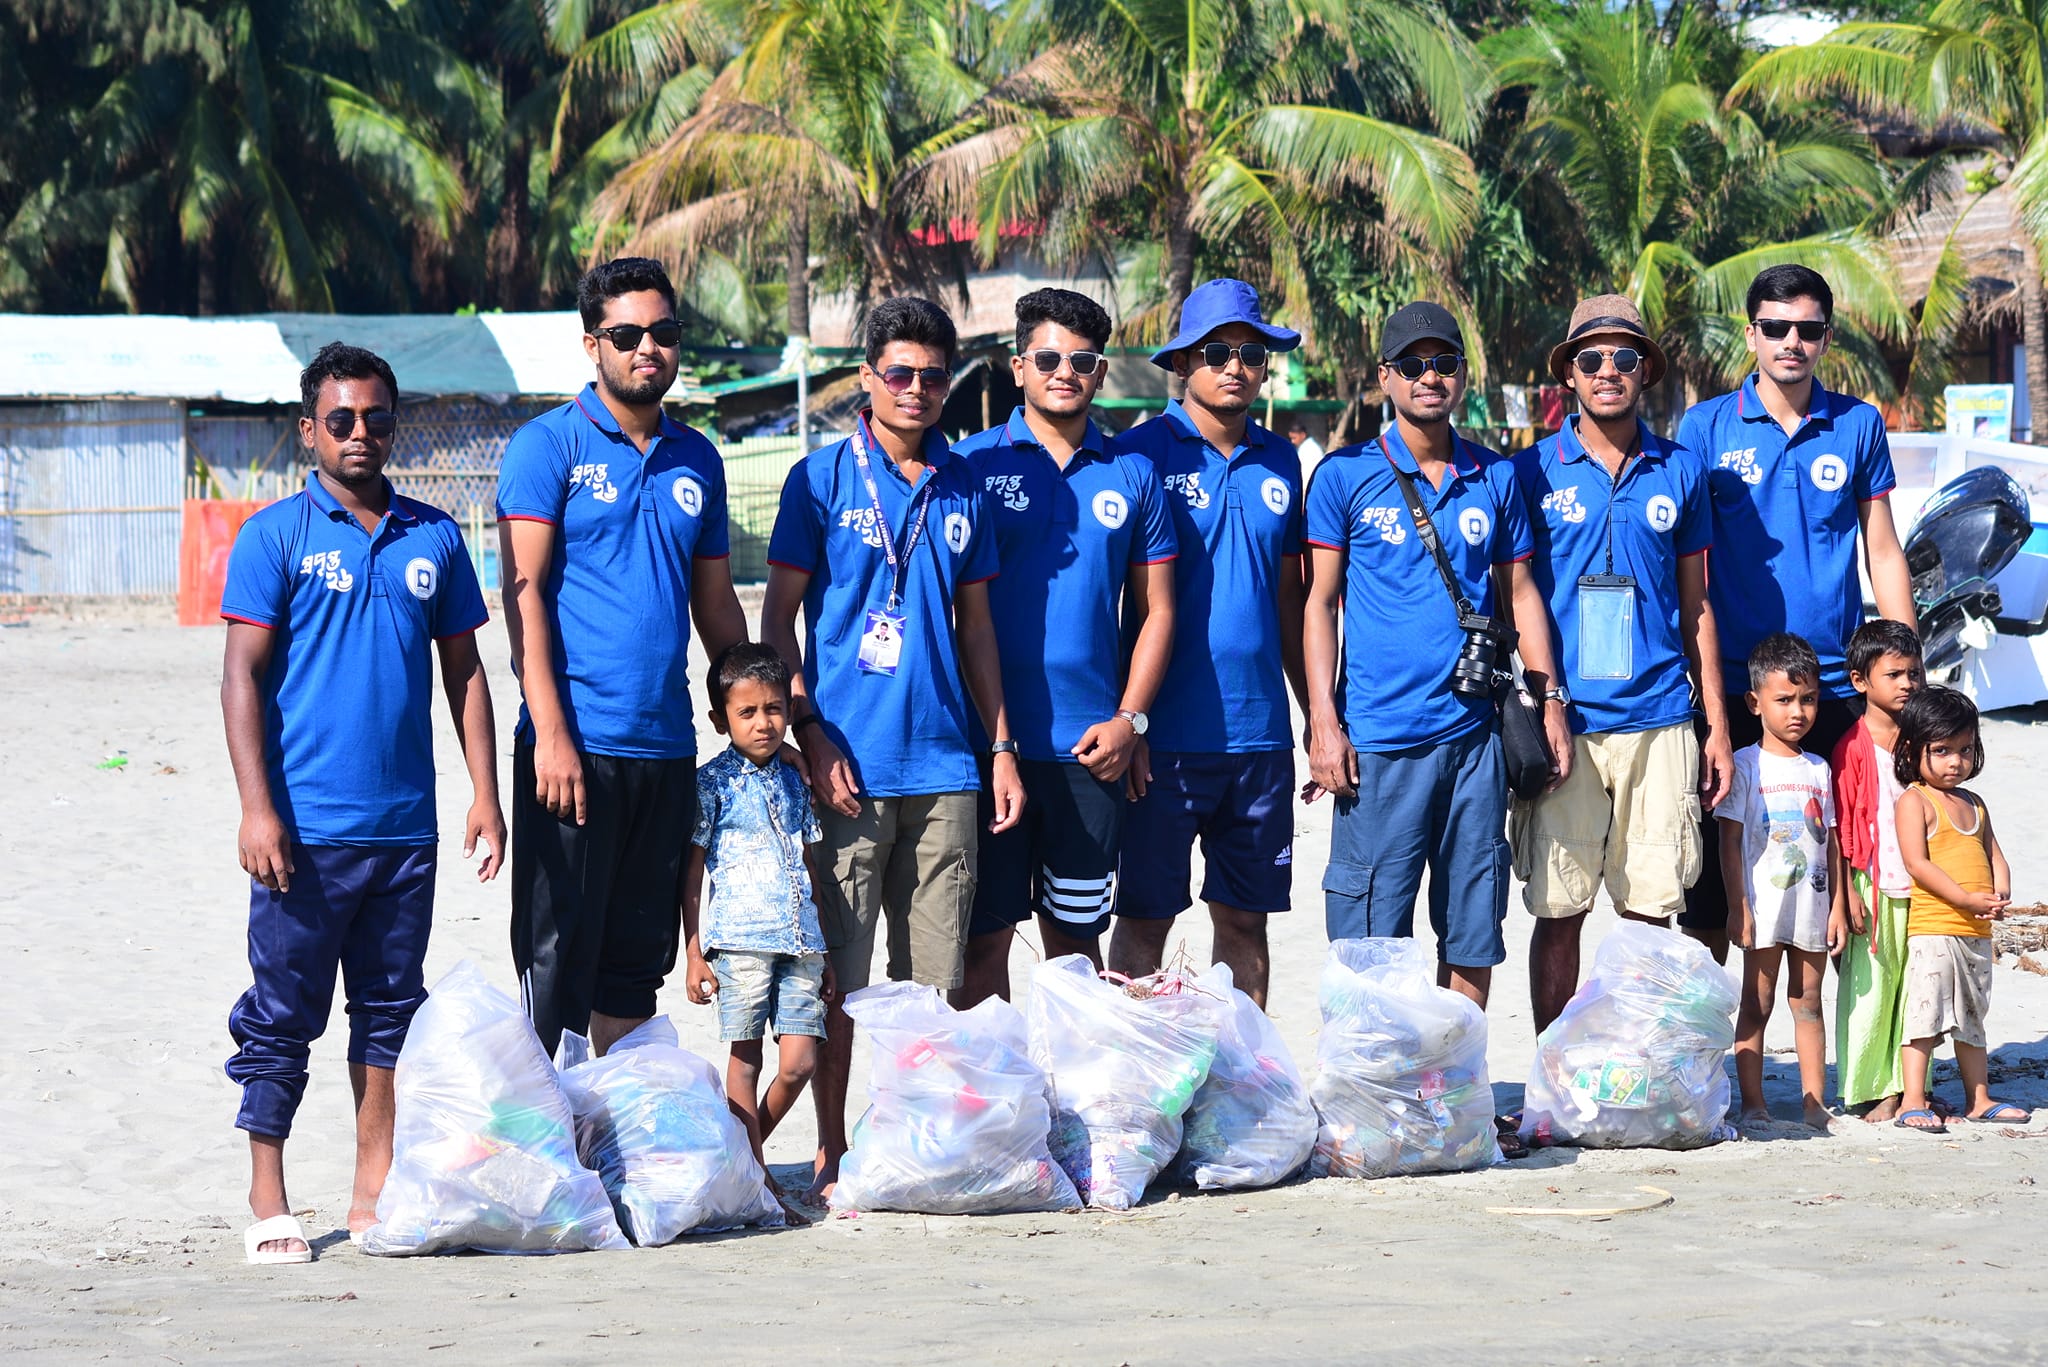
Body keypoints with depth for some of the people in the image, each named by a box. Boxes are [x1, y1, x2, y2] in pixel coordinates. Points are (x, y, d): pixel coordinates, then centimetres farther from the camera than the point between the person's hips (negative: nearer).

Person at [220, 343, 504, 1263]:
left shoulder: (433, 539, 10)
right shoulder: (274, 537, -1)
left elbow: (463, 672, 15)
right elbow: (242, 677, -5)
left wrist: (485, 793, 7)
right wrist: (256, 807, -13)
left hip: (405, 823, 4)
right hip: (306, 824, -4)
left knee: (392, 1006, 9)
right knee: (283, 1012, -1)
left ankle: (376, 1192, 16)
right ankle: (268, 1203, 4)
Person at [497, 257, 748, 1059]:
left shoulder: (696, 460, 14)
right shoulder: (548, 445, -3)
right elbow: (523, 593, -9)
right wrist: (551, 734, -17)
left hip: (667, 750, 5)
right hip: (575, 749, -5)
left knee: (637, 962, 10)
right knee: (557, 960, -4)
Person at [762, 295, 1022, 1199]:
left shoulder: (962, 488, 12)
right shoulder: (823, 479, 0)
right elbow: (778, 618, 0)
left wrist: (1002, 743, 12)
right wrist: (811, 735, -9)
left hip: (943, 764, 4)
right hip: (850, 764, -4)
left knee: (935, 974, 5)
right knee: (840, 971, -2)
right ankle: (831, 1153, 5)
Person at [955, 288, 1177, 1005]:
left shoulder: (1131, 476, 9)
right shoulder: (974, 464, 2)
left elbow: (1155, 610, 12)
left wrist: (1129, 719, -1)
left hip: (1090, 749, 2)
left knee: (1075, 934, 8)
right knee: (984, 935, -1)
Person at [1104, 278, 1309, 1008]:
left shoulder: (1278, 462, 11)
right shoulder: (1141, 454, -4)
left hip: (1258, 732, 5)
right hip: (1166, 735, -5)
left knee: (1245, 919, 9)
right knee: (1146, 916, 0)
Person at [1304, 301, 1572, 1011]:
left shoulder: (1495, 478, 12)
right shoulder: (1345, 475, 2)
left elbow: (1519, 593, 17)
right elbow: (1320, 602, 0)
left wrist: (1550, 700, 9)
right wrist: (1323, 721, -8)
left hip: (1474, 732, 3)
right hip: (1378, 735, -3)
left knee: (1472, 938, 6)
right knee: (1371, 941, -4)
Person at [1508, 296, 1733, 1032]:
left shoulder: (1679, 472, 10)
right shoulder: (1533, 470, 4)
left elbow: (1695, 605, 15)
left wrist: (1718, 723, 10)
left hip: (1658, 720, 2)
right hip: (1563, 720, -2)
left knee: (1652, 908, 2)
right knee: (1559, 910, 0)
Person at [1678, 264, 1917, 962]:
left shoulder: (1858, 426, 7)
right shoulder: (1707, 427, 2)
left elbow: (1883, 552, 11)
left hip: (1836, 687, 1)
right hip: (1732, 686, -1)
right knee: (1717, 875, 2)